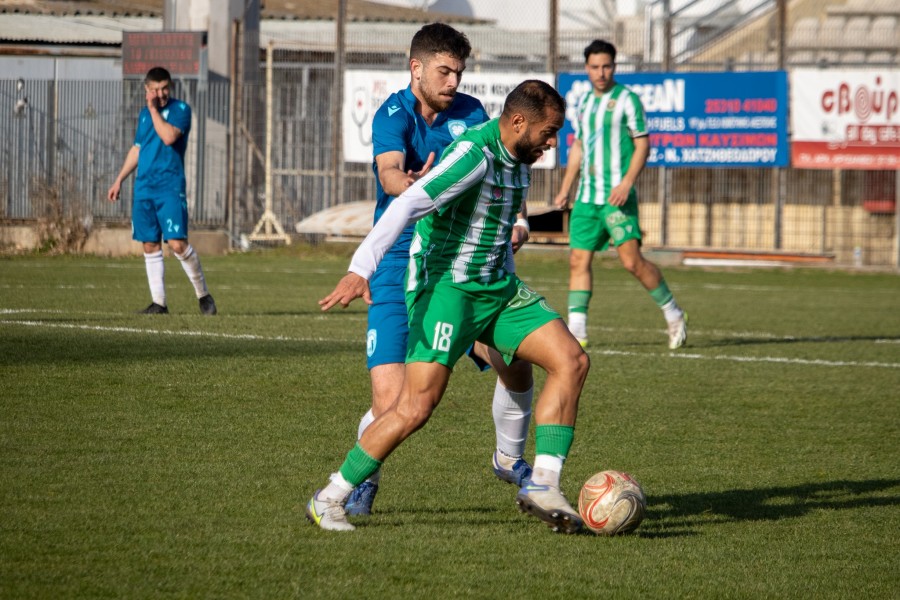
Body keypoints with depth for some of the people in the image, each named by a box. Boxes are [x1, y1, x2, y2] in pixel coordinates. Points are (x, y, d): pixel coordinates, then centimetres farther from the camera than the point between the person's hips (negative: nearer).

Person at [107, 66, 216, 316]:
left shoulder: (180, 109, -4)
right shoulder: (144, 114, 16)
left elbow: (169, 137, -21)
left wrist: (154, 110, -13)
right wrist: (119, 180, 24)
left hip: (170, 188, -6)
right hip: (144, 189, 6)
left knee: (177, 243, -14)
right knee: (150, 246, 5)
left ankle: (203, 294, 1)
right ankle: (158, 303, 10)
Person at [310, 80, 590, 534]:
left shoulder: (518, 159, 8)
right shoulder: (474, 155, -21)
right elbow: (406, 205, -31)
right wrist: (360, 269, -42)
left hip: (496, 289, 9)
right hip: (445, 287, -9)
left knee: (571, 361, -6)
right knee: (417, 407, -16)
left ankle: (542, 486, -5)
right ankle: (328, 501, -2)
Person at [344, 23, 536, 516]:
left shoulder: (470, 113, 5)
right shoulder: (394, 115, -11)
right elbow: (389, 173, -30)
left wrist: (517, 221, -12)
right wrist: (408, 183, -54)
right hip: (400, 268, -4)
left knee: (516, 363, -8)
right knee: (390, 398, -15)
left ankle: (509, 459, 20)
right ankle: (363, 478, 14)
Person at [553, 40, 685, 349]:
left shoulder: (627, 99, -4)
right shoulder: (583, 102, 15)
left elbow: (642, 145, -7)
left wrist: (626, 183, -19)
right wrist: (565, 191, 21)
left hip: (617, 196, -6)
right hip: (586, 196, 6)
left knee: (632, 260, -12)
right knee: (578, 260, 0)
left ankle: (673, 313, 4)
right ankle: (576, 331, 1)